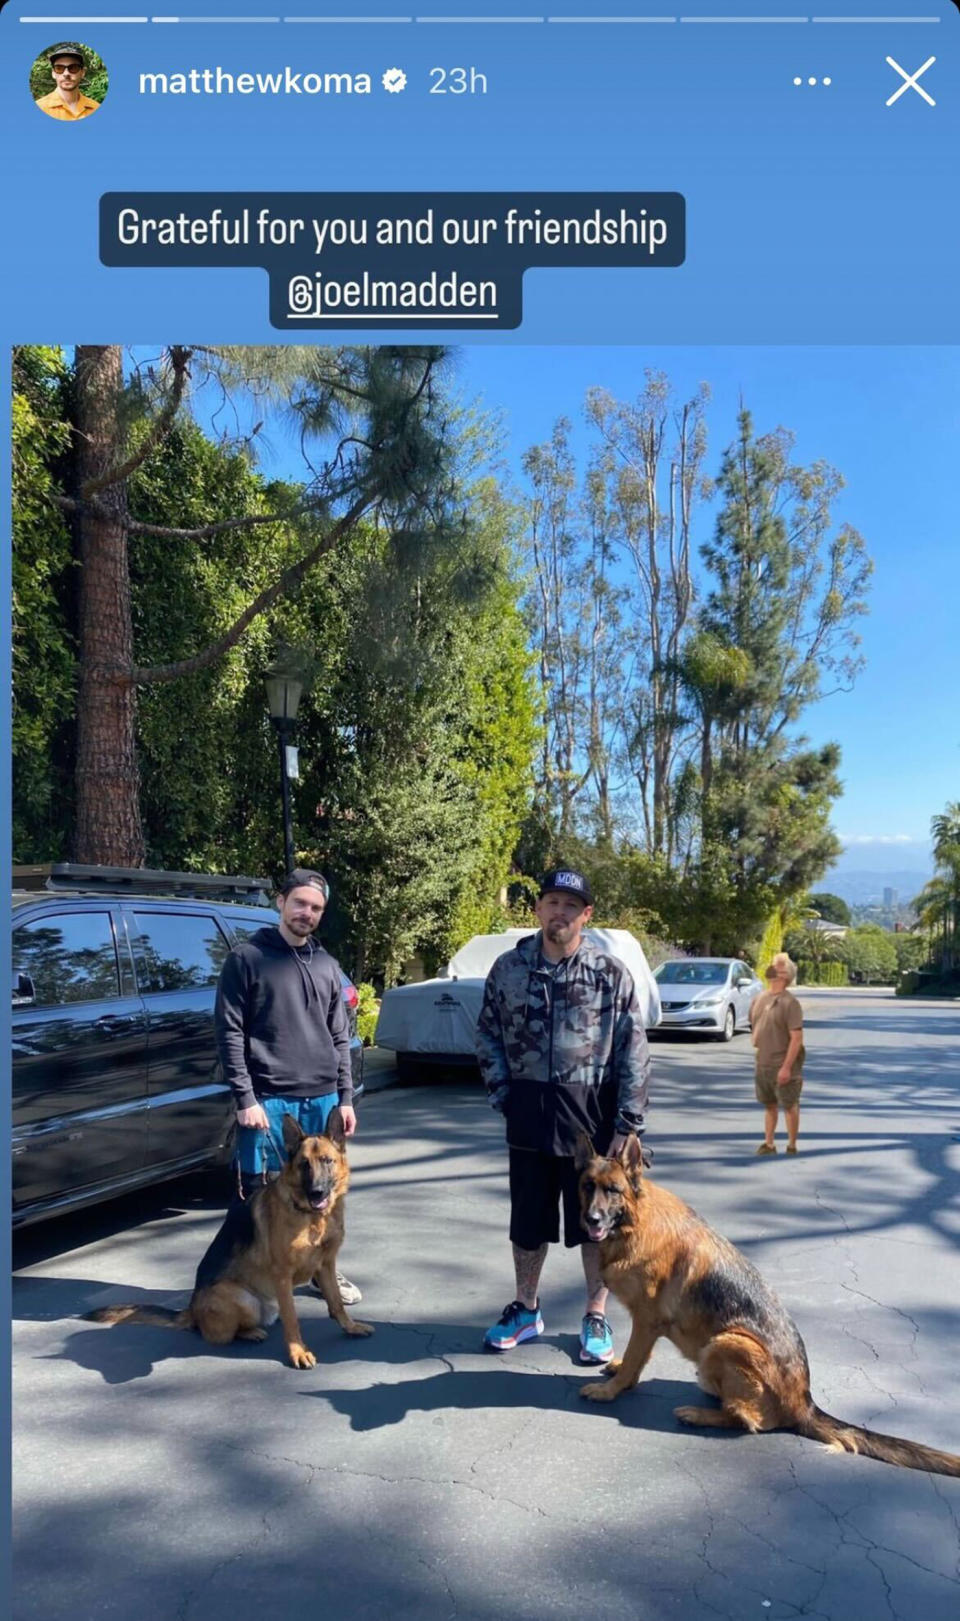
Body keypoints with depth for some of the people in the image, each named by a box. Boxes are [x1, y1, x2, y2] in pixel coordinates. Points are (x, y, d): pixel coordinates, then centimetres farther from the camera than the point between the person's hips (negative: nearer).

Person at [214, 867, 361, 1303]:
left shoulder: (326, 965, 11)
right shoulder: (247, 957, -4)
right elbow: (229, 1033, -8)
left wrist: (345, 1097, 8)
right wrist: (245, 1098, -13)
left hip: (322, 1099, 5)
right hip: (269, 1100, -4)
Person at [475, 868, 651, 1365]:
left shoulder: (611, 973, -6)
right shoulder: (508, 968, 1)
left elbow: (634, 1052, -6)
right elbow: (487, 1035, 9)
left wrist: (627, 1124, -10)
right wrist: (503, 1095, 0)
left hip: (593, 1117, -2)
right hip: (529, 1116, 2)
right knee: (528, 1219, 15)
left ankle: (596, 1318, 27)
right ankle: (526, 1309, 33)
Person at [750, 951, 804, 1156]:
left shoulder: (789, 1003, -15)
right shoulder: (759, 999, 6)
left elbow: (797, 1037, -18)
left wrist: (787, 1067, -21)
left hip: (782, 1065, -6)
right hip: (762, 1063, 6)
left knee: (789, 1105, 5)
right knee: (769, 1105, 14)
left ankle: (792, 1145, 15)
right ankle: (769, 1143, 22)